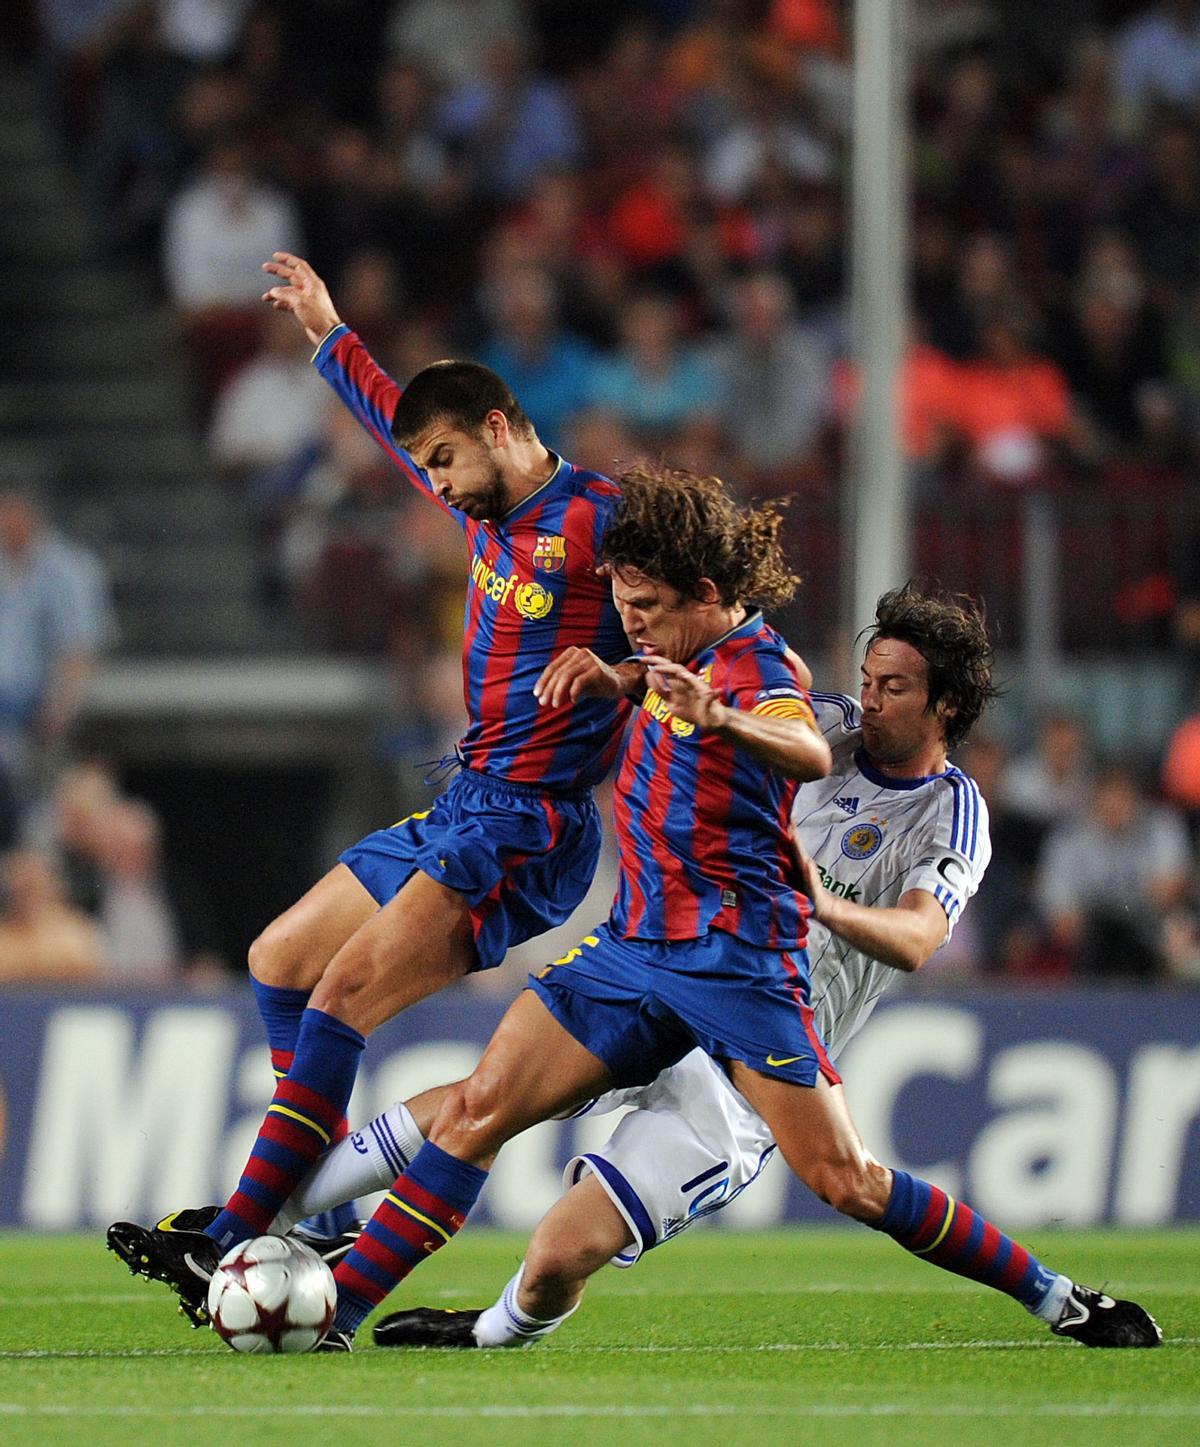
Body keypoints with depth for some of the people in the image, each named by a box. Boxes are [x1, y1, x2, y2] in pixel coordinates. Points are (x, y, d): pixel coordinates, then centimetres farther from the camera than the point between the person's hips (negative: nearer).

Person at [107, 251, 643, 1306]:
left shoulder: (598, 519, -12)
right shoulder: (489, 513, 14)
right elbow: (399, 424, 33)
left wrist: (620, 673, -32)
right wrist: (328, 331, 42)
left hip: (527, 826, -10)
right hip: (462, 810, 10)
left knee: (346, 991, -21)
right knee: (282, 961, 18)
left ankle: (234, 1243, -24)